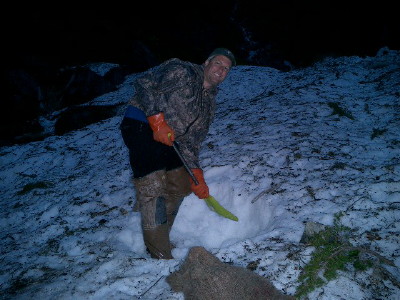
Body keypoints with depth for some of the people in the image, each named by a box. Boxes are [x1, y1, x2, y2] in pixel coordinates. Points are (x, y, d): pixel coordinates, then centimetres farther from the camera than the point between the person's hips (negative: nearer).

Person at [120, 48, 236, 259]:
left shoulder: (209, 103, 13)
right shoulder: (181, 71, -7)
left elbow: (190, 142, 10)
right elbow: (143, 84, -16)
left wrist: (197, 176, 1)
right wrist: (157, 121, -23)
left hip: (168, 138, 9)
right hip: (141, 126, -8)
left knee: (181, 186, 8)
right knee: (153, 186, -16)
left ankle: (160, 235, 26)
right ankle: (161, 257, -9)